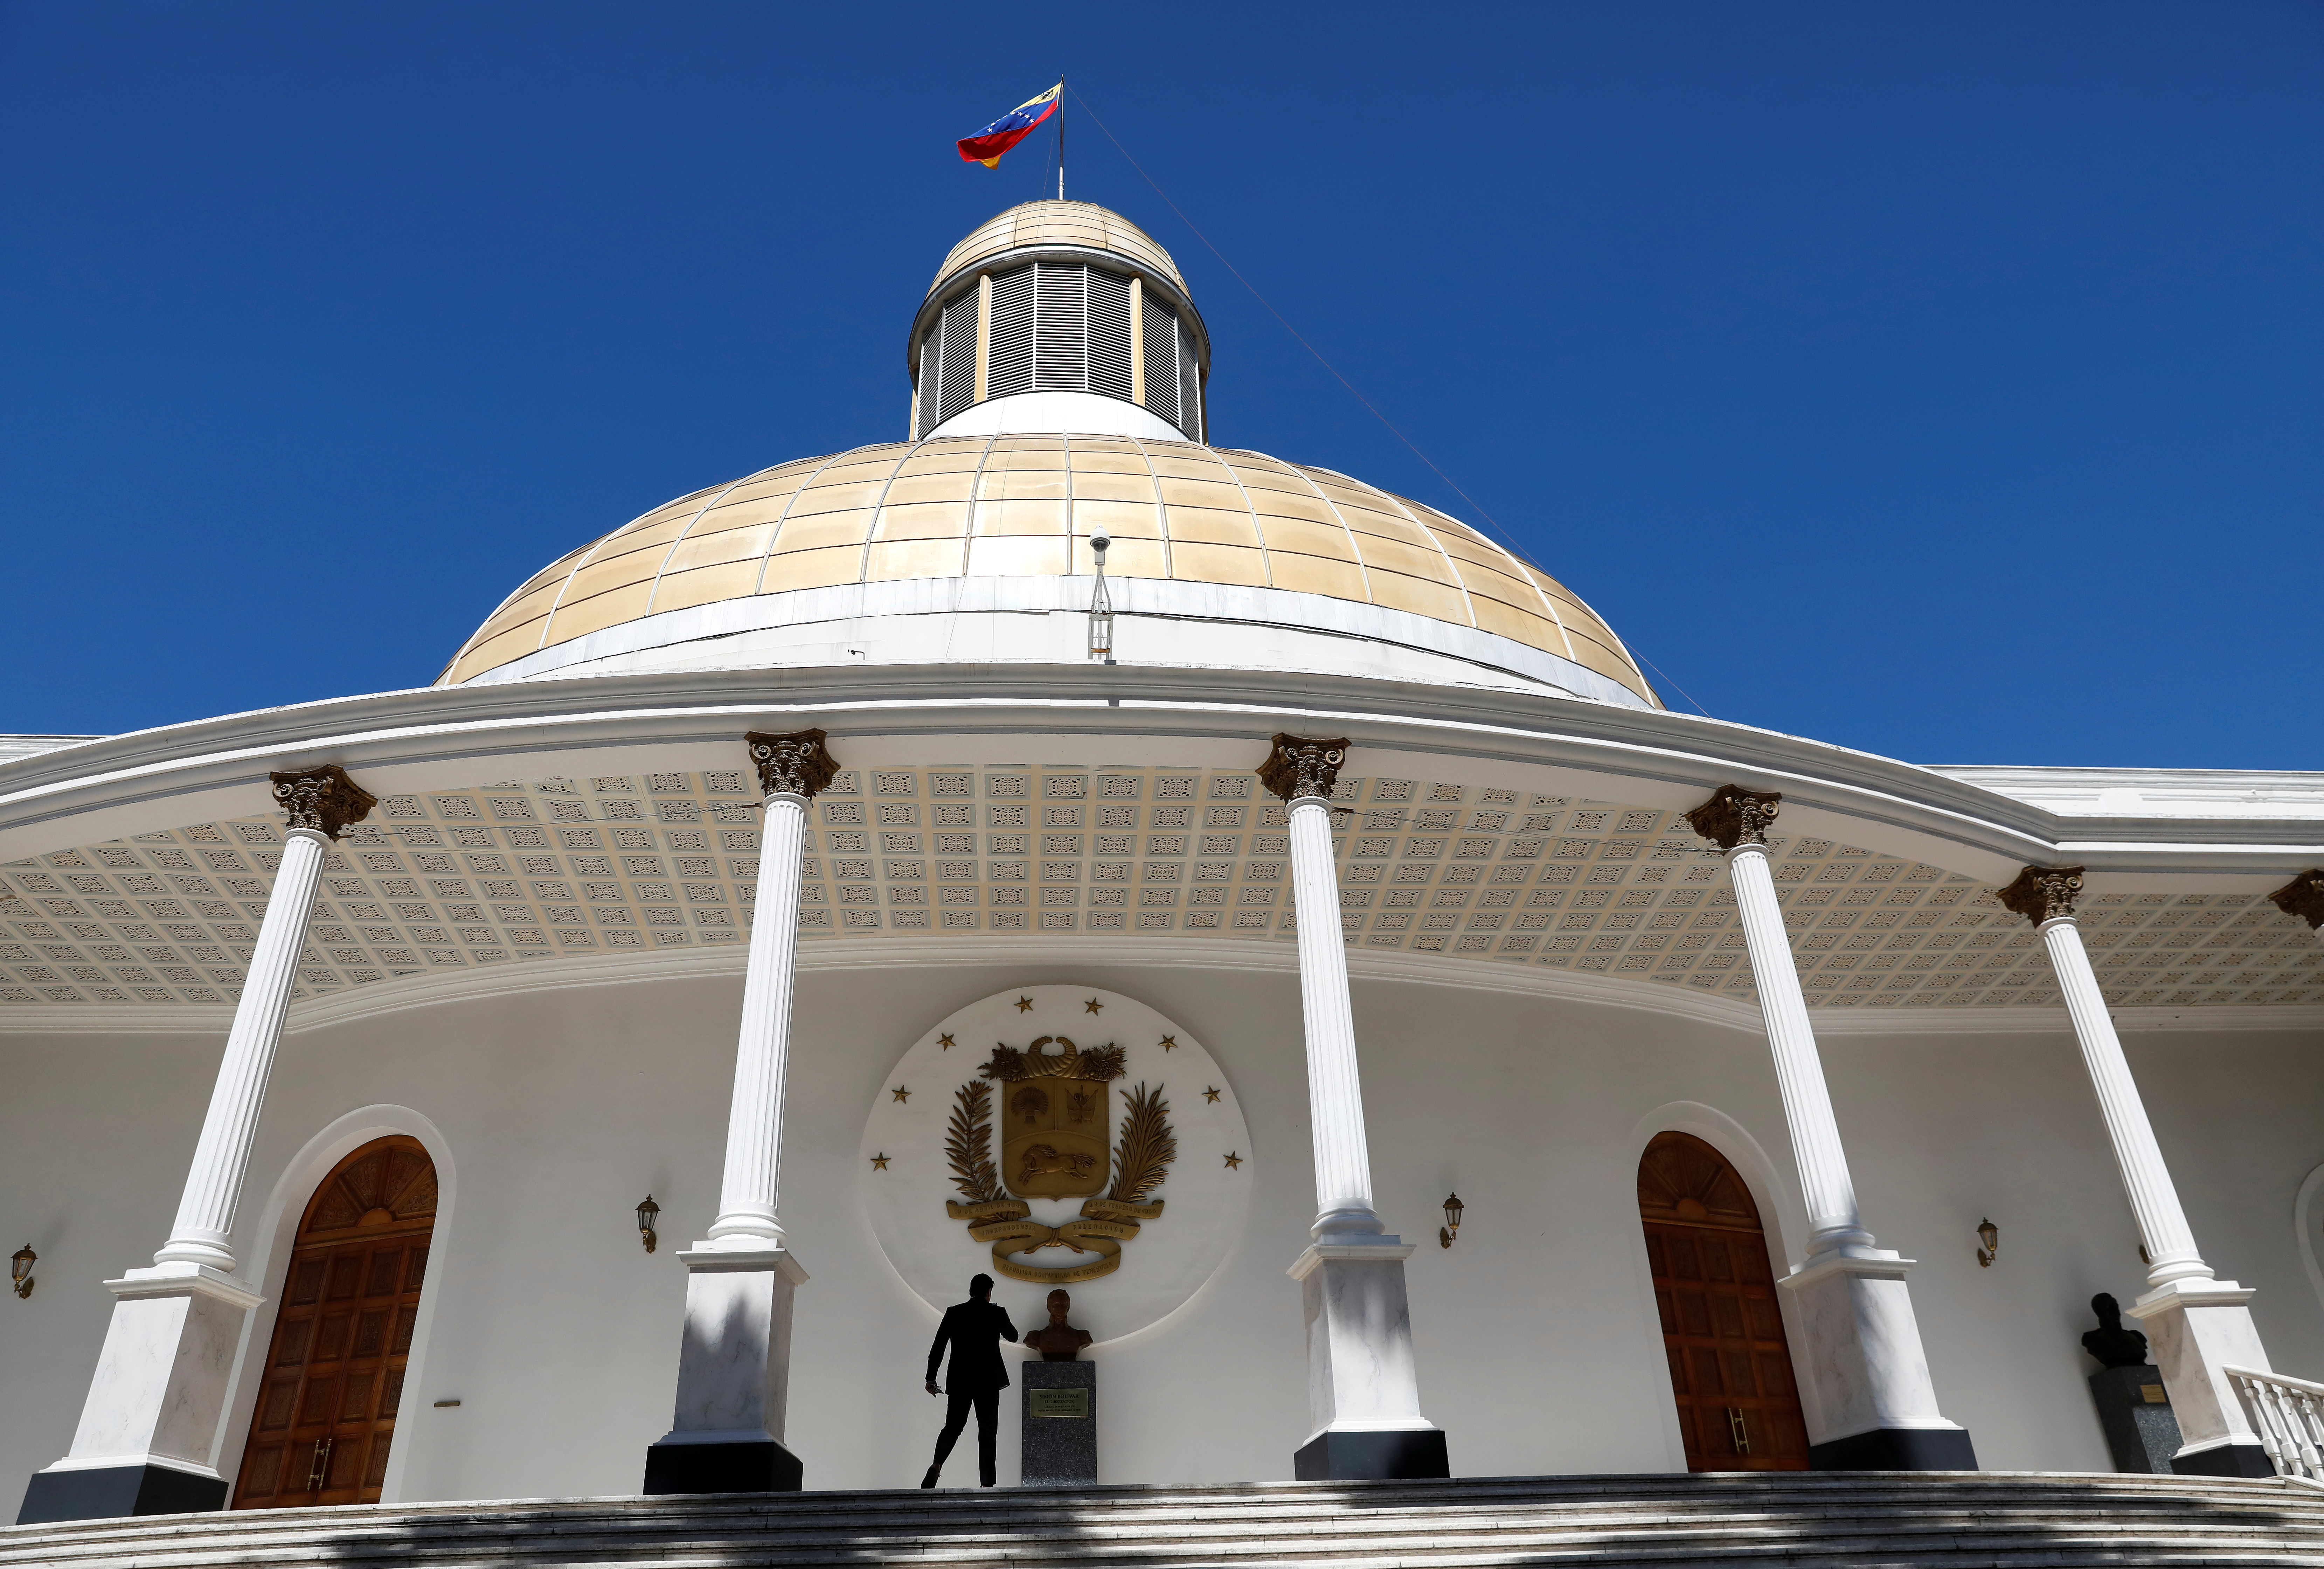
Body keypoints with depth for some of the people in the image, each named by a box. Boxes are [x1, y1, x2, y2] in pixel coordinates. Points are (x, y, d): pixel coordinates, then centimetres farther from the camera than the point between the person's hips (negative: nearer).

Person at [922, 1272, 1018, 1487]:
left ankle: (937, 1465, -15)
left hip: (959, 1381, 2)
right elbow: (1013, 1337, 15)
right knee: (987, 1431, 7)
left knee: (952, 1427, 10)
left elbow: (938, 1347, -2)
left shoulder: (954, 1312, 2)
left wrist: (931, 1378, 2)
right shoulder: (997, 1312, -2)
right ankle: (987, 1483, 2)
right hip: (989, 1381, -1)